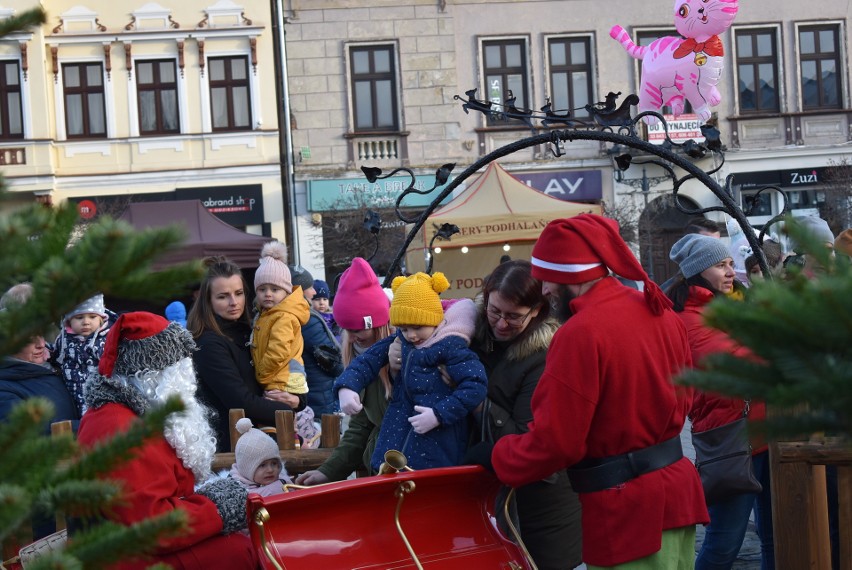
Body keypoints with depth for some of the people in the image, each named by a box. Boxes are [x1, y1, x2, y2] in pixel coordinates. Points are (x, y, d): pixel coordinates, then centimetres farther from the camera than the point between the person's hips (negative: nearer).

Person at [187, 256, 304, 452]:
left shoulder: (246, 333, 10)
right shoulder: (209, 344, -14)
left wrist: (296, 400, -9)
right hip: (225, 445, -7)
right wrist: (292, 415, -12)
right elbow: (242, 403, -21)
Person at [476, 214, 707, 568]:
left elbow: (554, 441, -17)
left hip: (626, 509, -8)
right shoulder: (659, 312, 5)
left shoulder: (580, 334, -20)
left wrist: (494, 457, -2)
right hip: (677, 488, 8)